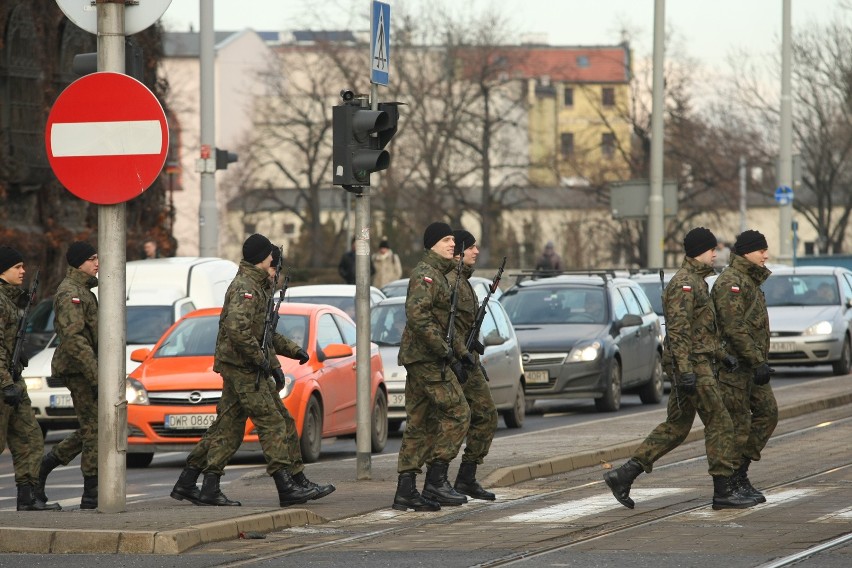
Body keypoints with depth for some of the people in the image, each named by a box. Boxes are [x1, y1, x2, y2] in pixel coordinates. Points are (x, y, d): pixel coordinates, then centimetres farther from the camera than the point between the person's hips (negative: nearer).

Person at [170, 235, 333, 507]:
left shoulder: (257, 287, 20)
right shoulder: (245, 287, -14)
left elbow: (263, 332, 30)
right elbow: (237, 329, -29)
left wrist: (292, 349, 21)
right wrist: (262, 360, -22)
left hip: (245, 369, 10)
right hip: (241, 367, -10)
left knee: (227, 427, 10)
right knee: (273, 423, -10)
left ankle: (187, 484, 12)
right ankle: (289, 487, -12)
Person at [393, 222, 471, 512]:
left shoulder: (438, 274, 20)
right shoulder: (426, 274, -13)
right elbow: (416, 314, -26)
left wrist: (456, 355, 20)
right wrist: (444, 350, -23)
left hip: (418, 359, 10)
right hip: (425, 357, -10)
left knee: (420, 423, 8)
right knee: (457, 413, -9)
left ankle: (406, 491, 6)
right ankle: (436, 480, -10)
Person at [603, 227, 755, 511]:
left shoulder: (696, 282, 19)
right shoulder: (684, 283, -15)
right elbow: (678, 330, -22)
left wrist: (721, 354, 21)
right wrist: (686, 370, -28)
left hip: (698, 363, 11)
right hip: (692, 364, -11)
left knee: (675, 427, 10)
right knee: (719, 423, -5)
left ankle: (623, 475, 7)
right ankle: (724, 491, -1)